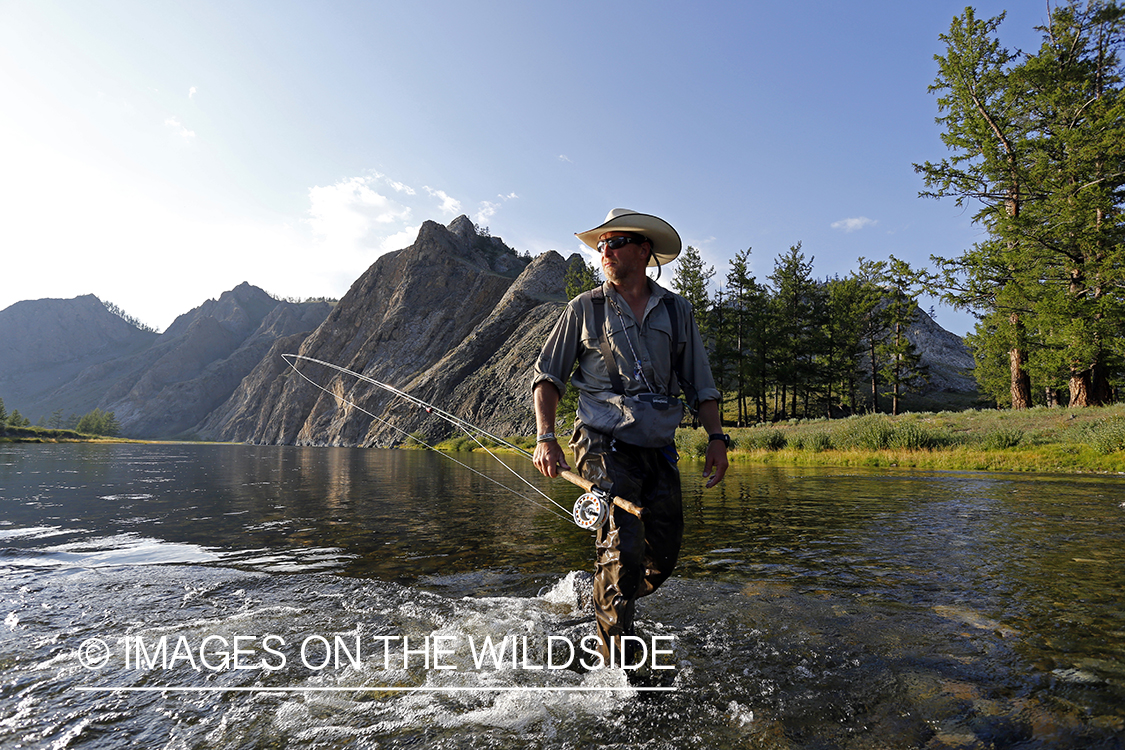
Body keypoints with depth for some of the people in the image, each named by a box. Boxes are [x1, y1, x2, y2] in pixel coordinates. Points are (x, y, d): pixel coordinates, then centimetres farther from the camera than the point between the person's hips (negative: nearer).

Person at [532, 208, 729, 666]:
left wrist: (716, 438, 1)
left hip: (660, 453, 4)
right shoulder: (585, 308, 5)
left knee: (662, 560, 8)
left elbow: (700, 385, 14)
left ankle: (592, 595, 36)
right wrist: (545, 436, -8)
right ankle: (613, 665, 1)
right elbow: (547, 375, 5)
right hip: (605, 446, -3)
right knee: (624, 550, -16)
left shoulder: (677, 311, 11)